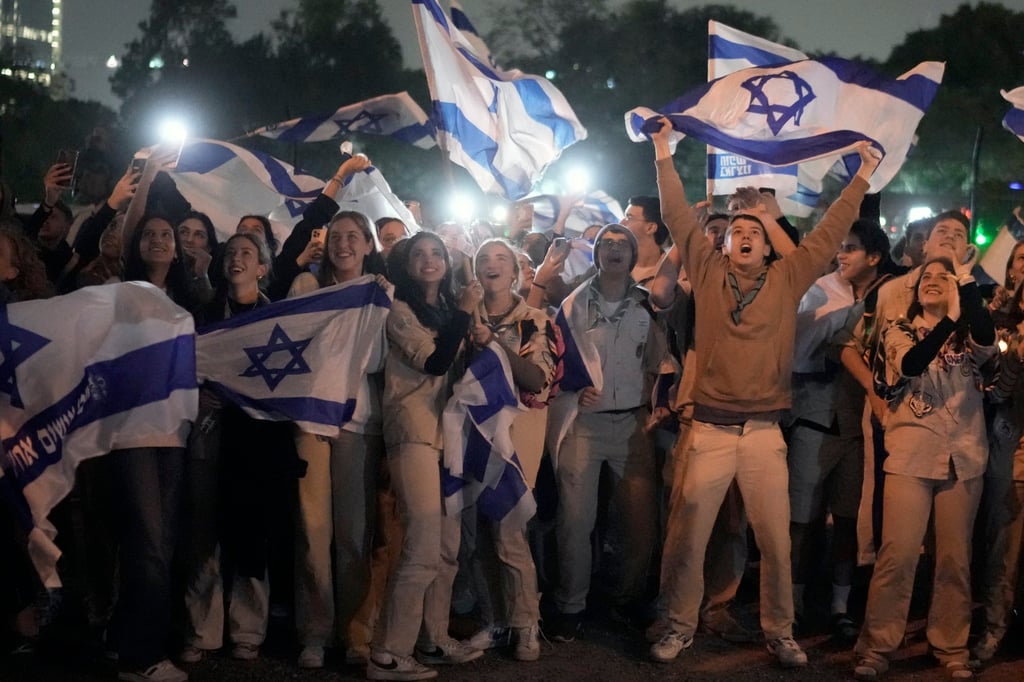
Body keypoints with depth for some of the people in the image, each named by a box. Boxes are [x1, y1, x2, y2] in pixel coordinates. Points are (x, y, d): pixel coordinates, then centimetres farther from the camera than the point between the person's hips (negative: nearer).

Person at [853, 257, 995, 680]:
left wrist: (969, 286, -21)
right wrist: (949, 319, -26)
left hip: (963, 457, 2)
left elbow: (987, 343, -15)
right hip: (911, 455, -2)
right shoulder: (898, 332, 7)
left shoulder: (967, 335, 10)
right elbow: (911, 365, -16)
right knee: (897, 554, -9)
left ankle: (951, 648, 17)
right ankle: (877, 646, -1)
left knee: (955, 557, 6)